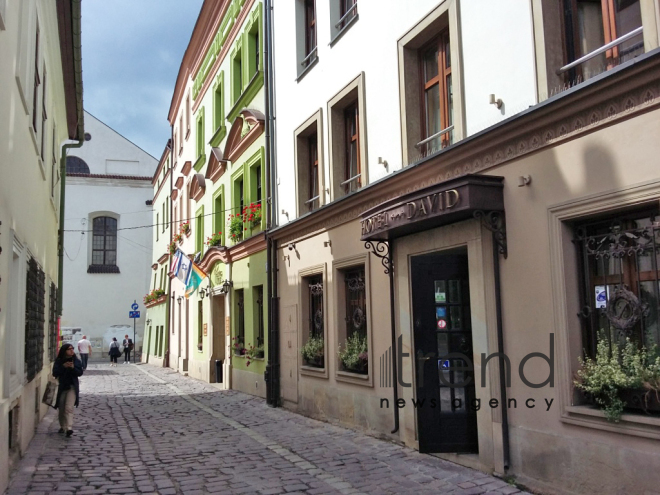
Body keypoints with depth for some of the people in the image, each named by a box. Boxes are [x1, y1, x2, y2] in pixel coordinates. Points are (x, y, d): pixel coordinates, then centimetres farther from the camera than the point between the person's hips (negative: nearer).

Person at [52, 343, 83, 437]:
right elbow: (55, 373, -7)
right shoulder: (58, 361, 1)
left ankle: (69, 428, -21)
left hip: (72, 387, -2)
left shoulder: (77, 361, 2)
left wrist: (73, 367, -19)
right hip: (61, 387, 2)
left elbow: (80, 373, -3)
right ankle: (62, 426, 30)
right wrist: (63, 366, -19)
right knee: (61, 408, 12)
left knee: (69, 408, -14)